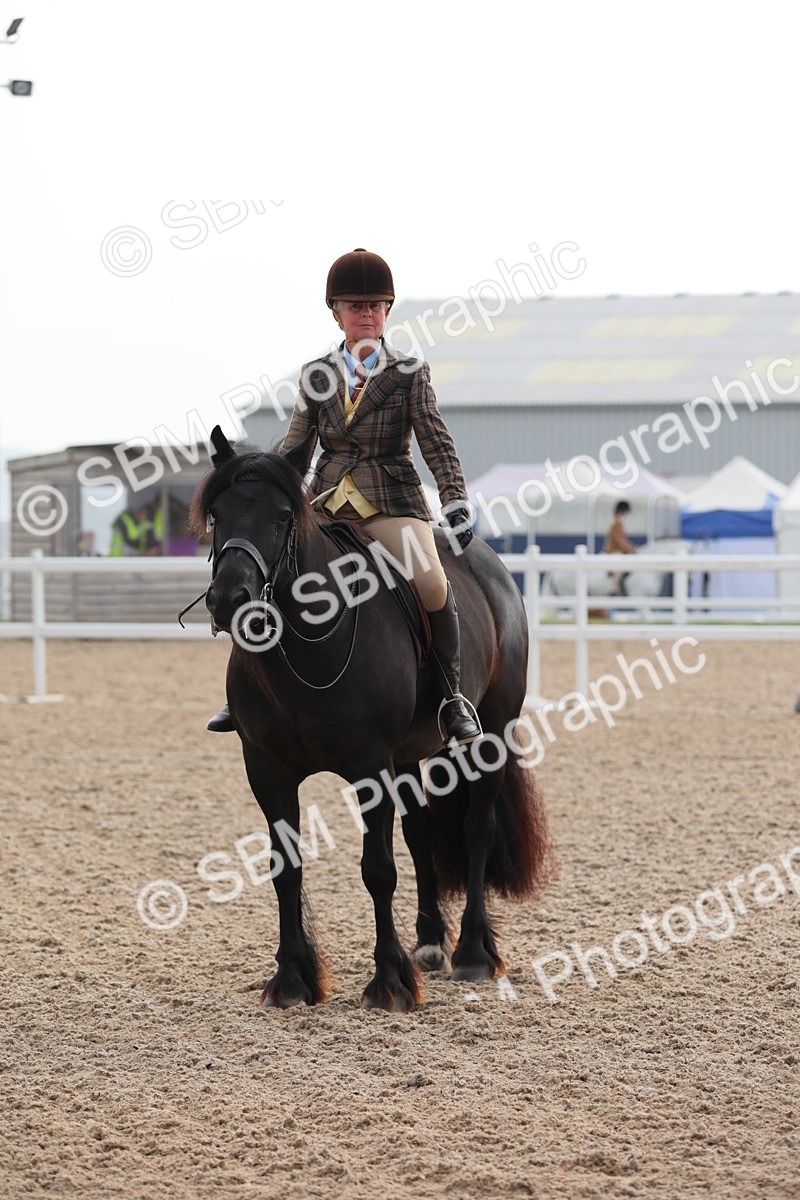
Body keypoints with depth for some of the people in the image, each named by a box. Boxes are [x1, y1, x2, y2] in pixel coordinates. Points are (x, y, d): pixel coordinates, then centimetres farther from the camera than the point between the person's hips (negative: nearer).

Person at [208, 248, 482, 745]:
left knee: (430, 581, -27)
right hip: (328, 501, 3)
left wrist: (457, 501, -14)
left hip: (391, 502, -3)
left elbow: (437, 444, -2)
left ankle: (454, 696, -11)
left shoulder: (410, 373, 2)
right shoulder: (317, 376, 9)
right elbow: (295, 448, 13)